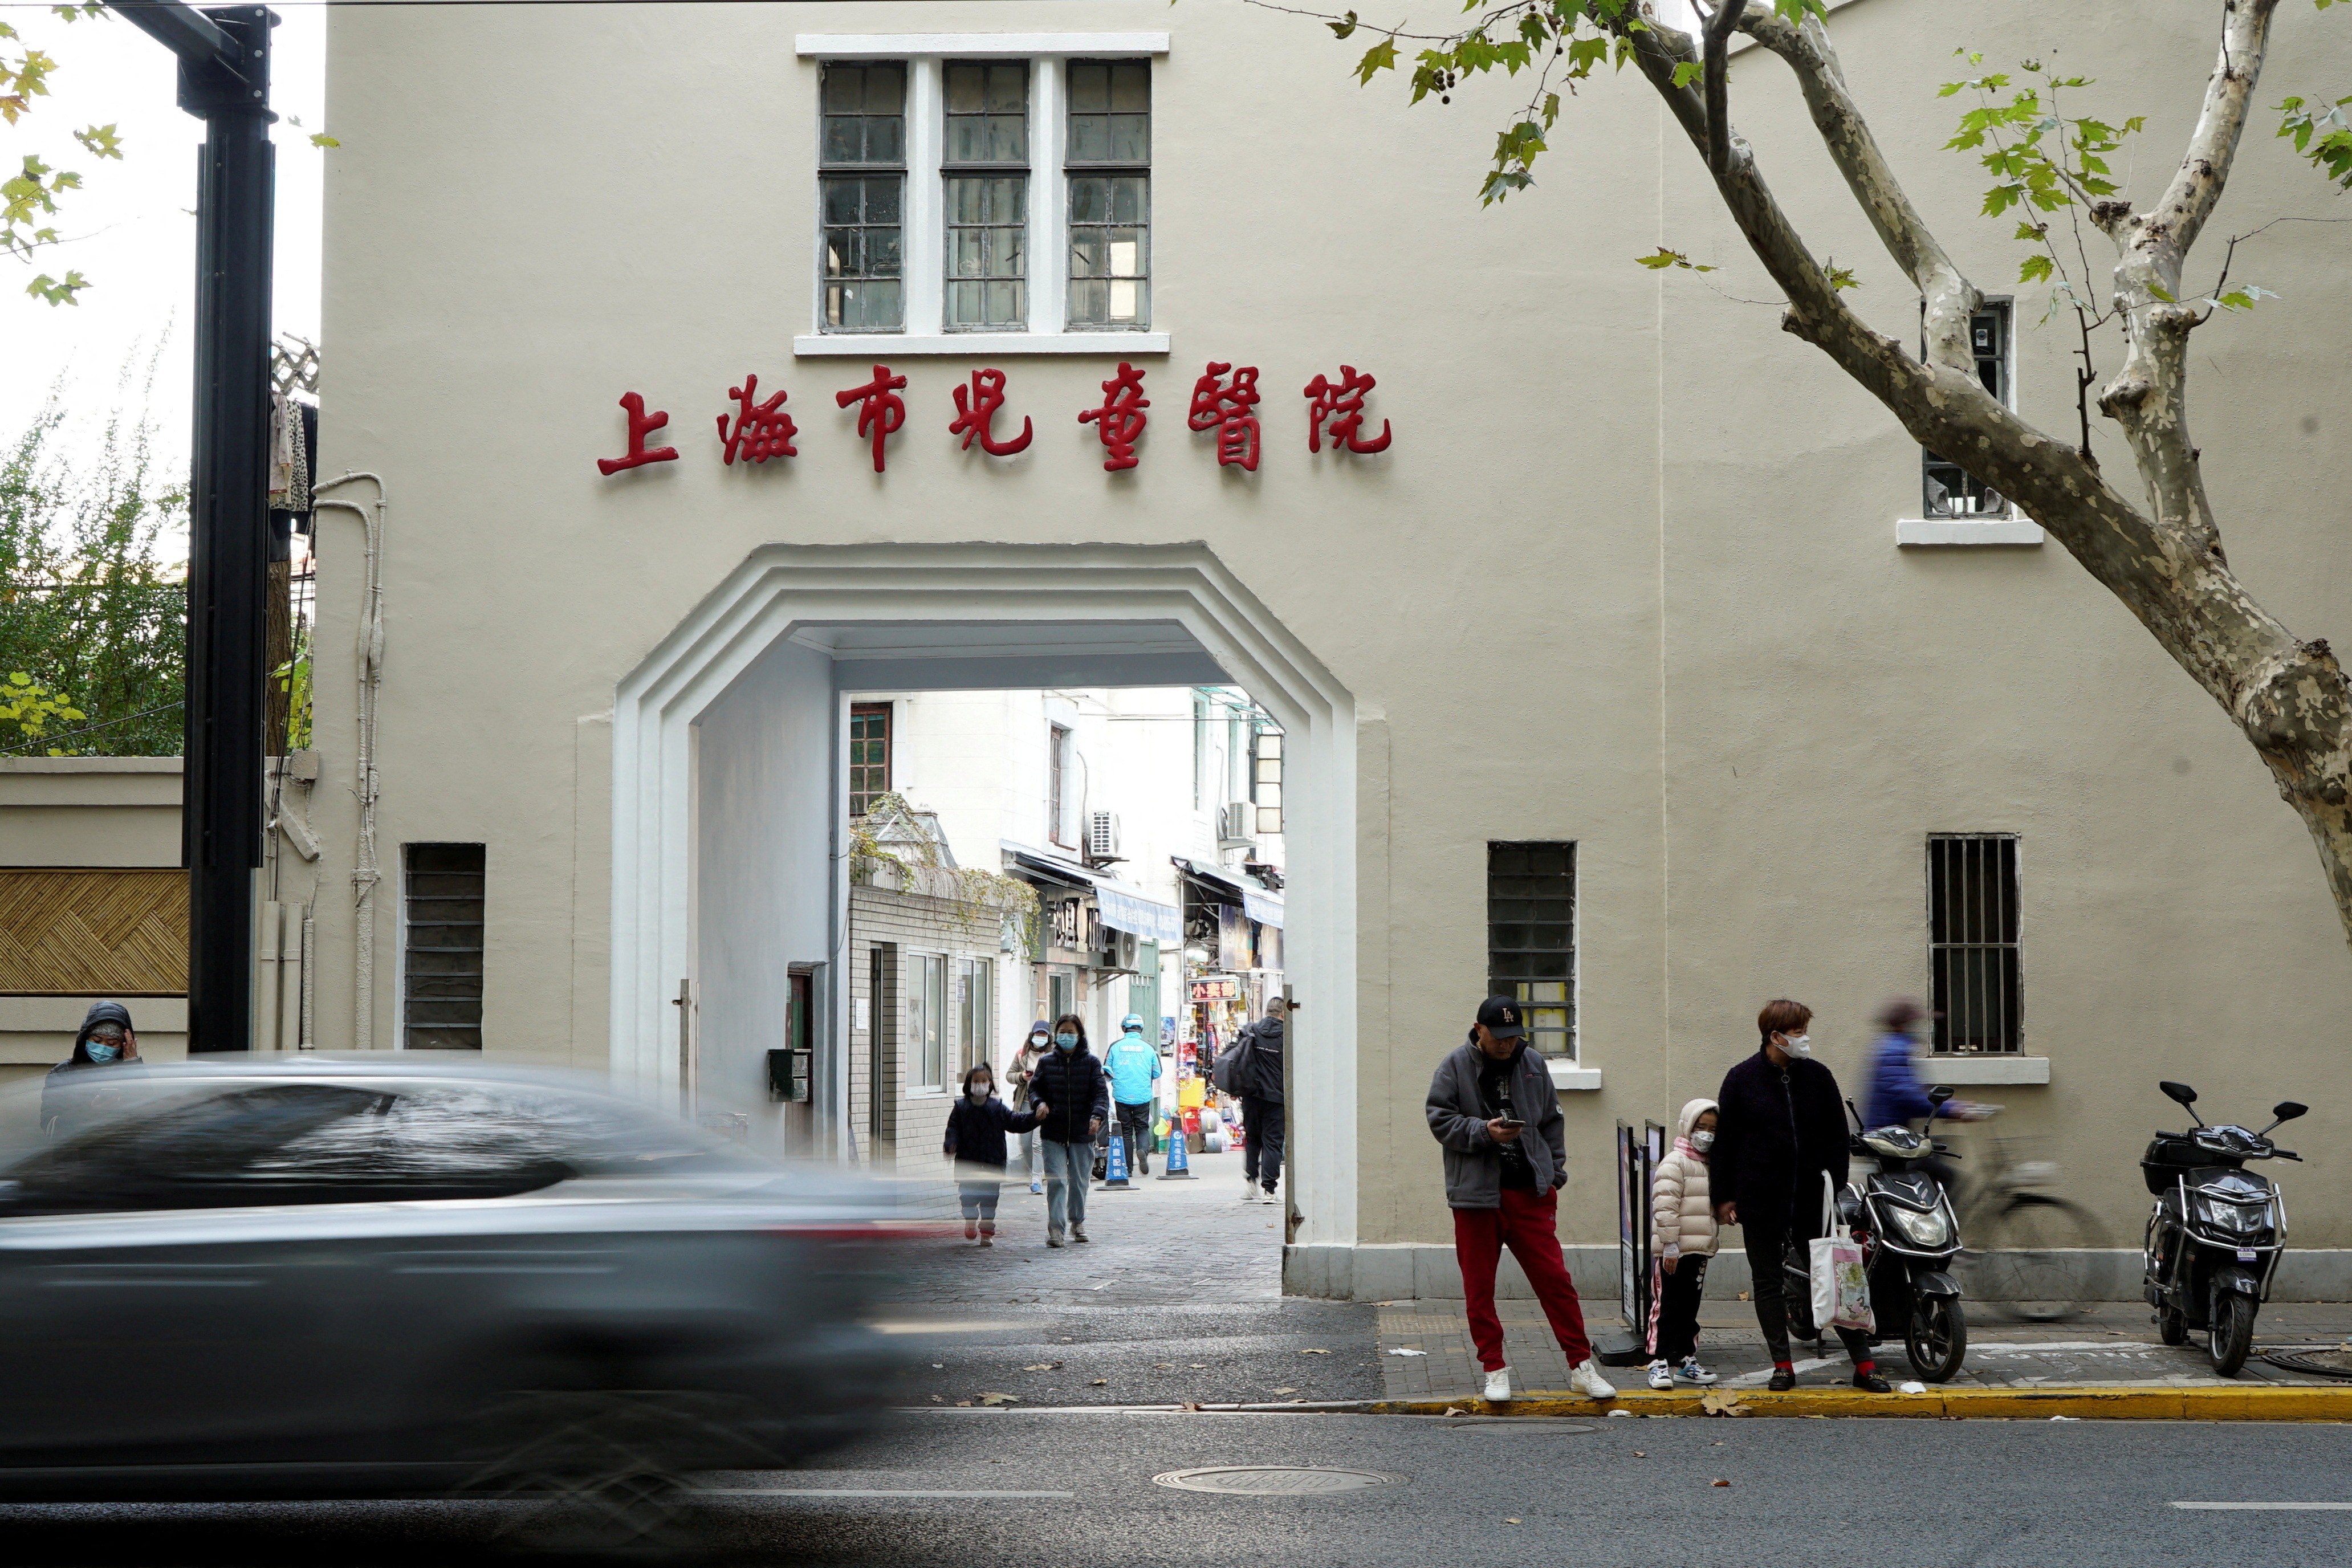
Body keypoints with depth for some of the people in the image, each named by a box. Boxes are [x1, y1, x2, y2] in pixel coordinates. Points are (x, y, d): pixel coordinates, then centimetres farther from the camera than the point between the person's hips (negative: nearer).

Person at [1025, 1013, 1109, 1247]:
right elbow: (1035, 1088, 13)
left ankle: (1077, 1222, 30)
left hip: (1082, 1132, 0)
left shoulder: (1091, 1062, 2)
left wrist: (1097, 1115, -22)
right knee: (1056, 1180, -10)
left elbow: (1101, 1093, -4)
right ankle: (1056, 1226, -11)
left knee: (1079, 1181, 11)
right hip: (1053, 1133, 0)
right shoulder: (1047, 1062, 8)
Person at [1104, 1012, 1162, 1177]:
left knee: (1125, 1131, 9)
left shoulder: (1115, 1046, 0)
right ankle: (1143, 1150, -19)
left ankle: (1128, 1169, 8)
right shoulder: (1148, 1047, 1)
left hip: (1122, 1096, 0)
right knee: (1142, 1128, 11)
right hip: (1143, 1096, 0)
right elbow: (1157, 1073, 9)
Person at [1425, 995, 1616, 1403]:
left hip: (1530, 1192, 2)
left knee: (1554, 1278, 0)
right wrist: (1484, 1131, -17)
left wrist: (1554, 1170, 9)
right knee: (1478, 1287, 3)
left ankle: (1581, 1366, 8)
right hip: (1476, 1194, -2)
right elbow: (1440, 1120, -4)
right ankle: (1495, 1370, 15)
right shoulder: (1455, 1067, -1)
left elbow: (1552, 1121, 18)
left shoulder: (1533, 1064, 10)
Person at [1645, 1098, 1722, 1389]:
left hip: (1699, 1251, 8)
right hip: (1676, 1251, -8)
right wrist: (1670, 1246, -20)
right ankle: (1659, 1363, -3)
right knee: (1668, 1308, -6)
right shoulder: (1675, 1163, -11)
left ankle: (1685, 1360, 21)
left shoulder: (1710, 1165, 16)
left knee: (1690, 1309, 14)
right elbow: (1665, 1208, -17)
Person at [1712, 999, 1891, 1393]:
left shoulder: (1818, 1076, 4)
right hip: (1760, 1199, -1)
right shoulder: (1742, 1079, -1)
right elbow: (1724, 1141, 2)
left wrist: (1836, 1187, 1)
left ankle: (1863, 1364, 4)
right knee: (1767, 1281, 5)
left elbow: (1837, 1136, 9)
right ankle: (1782, 1364, 13)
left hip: (1813, 1197, 1)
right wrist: (1724, 1195, 0)